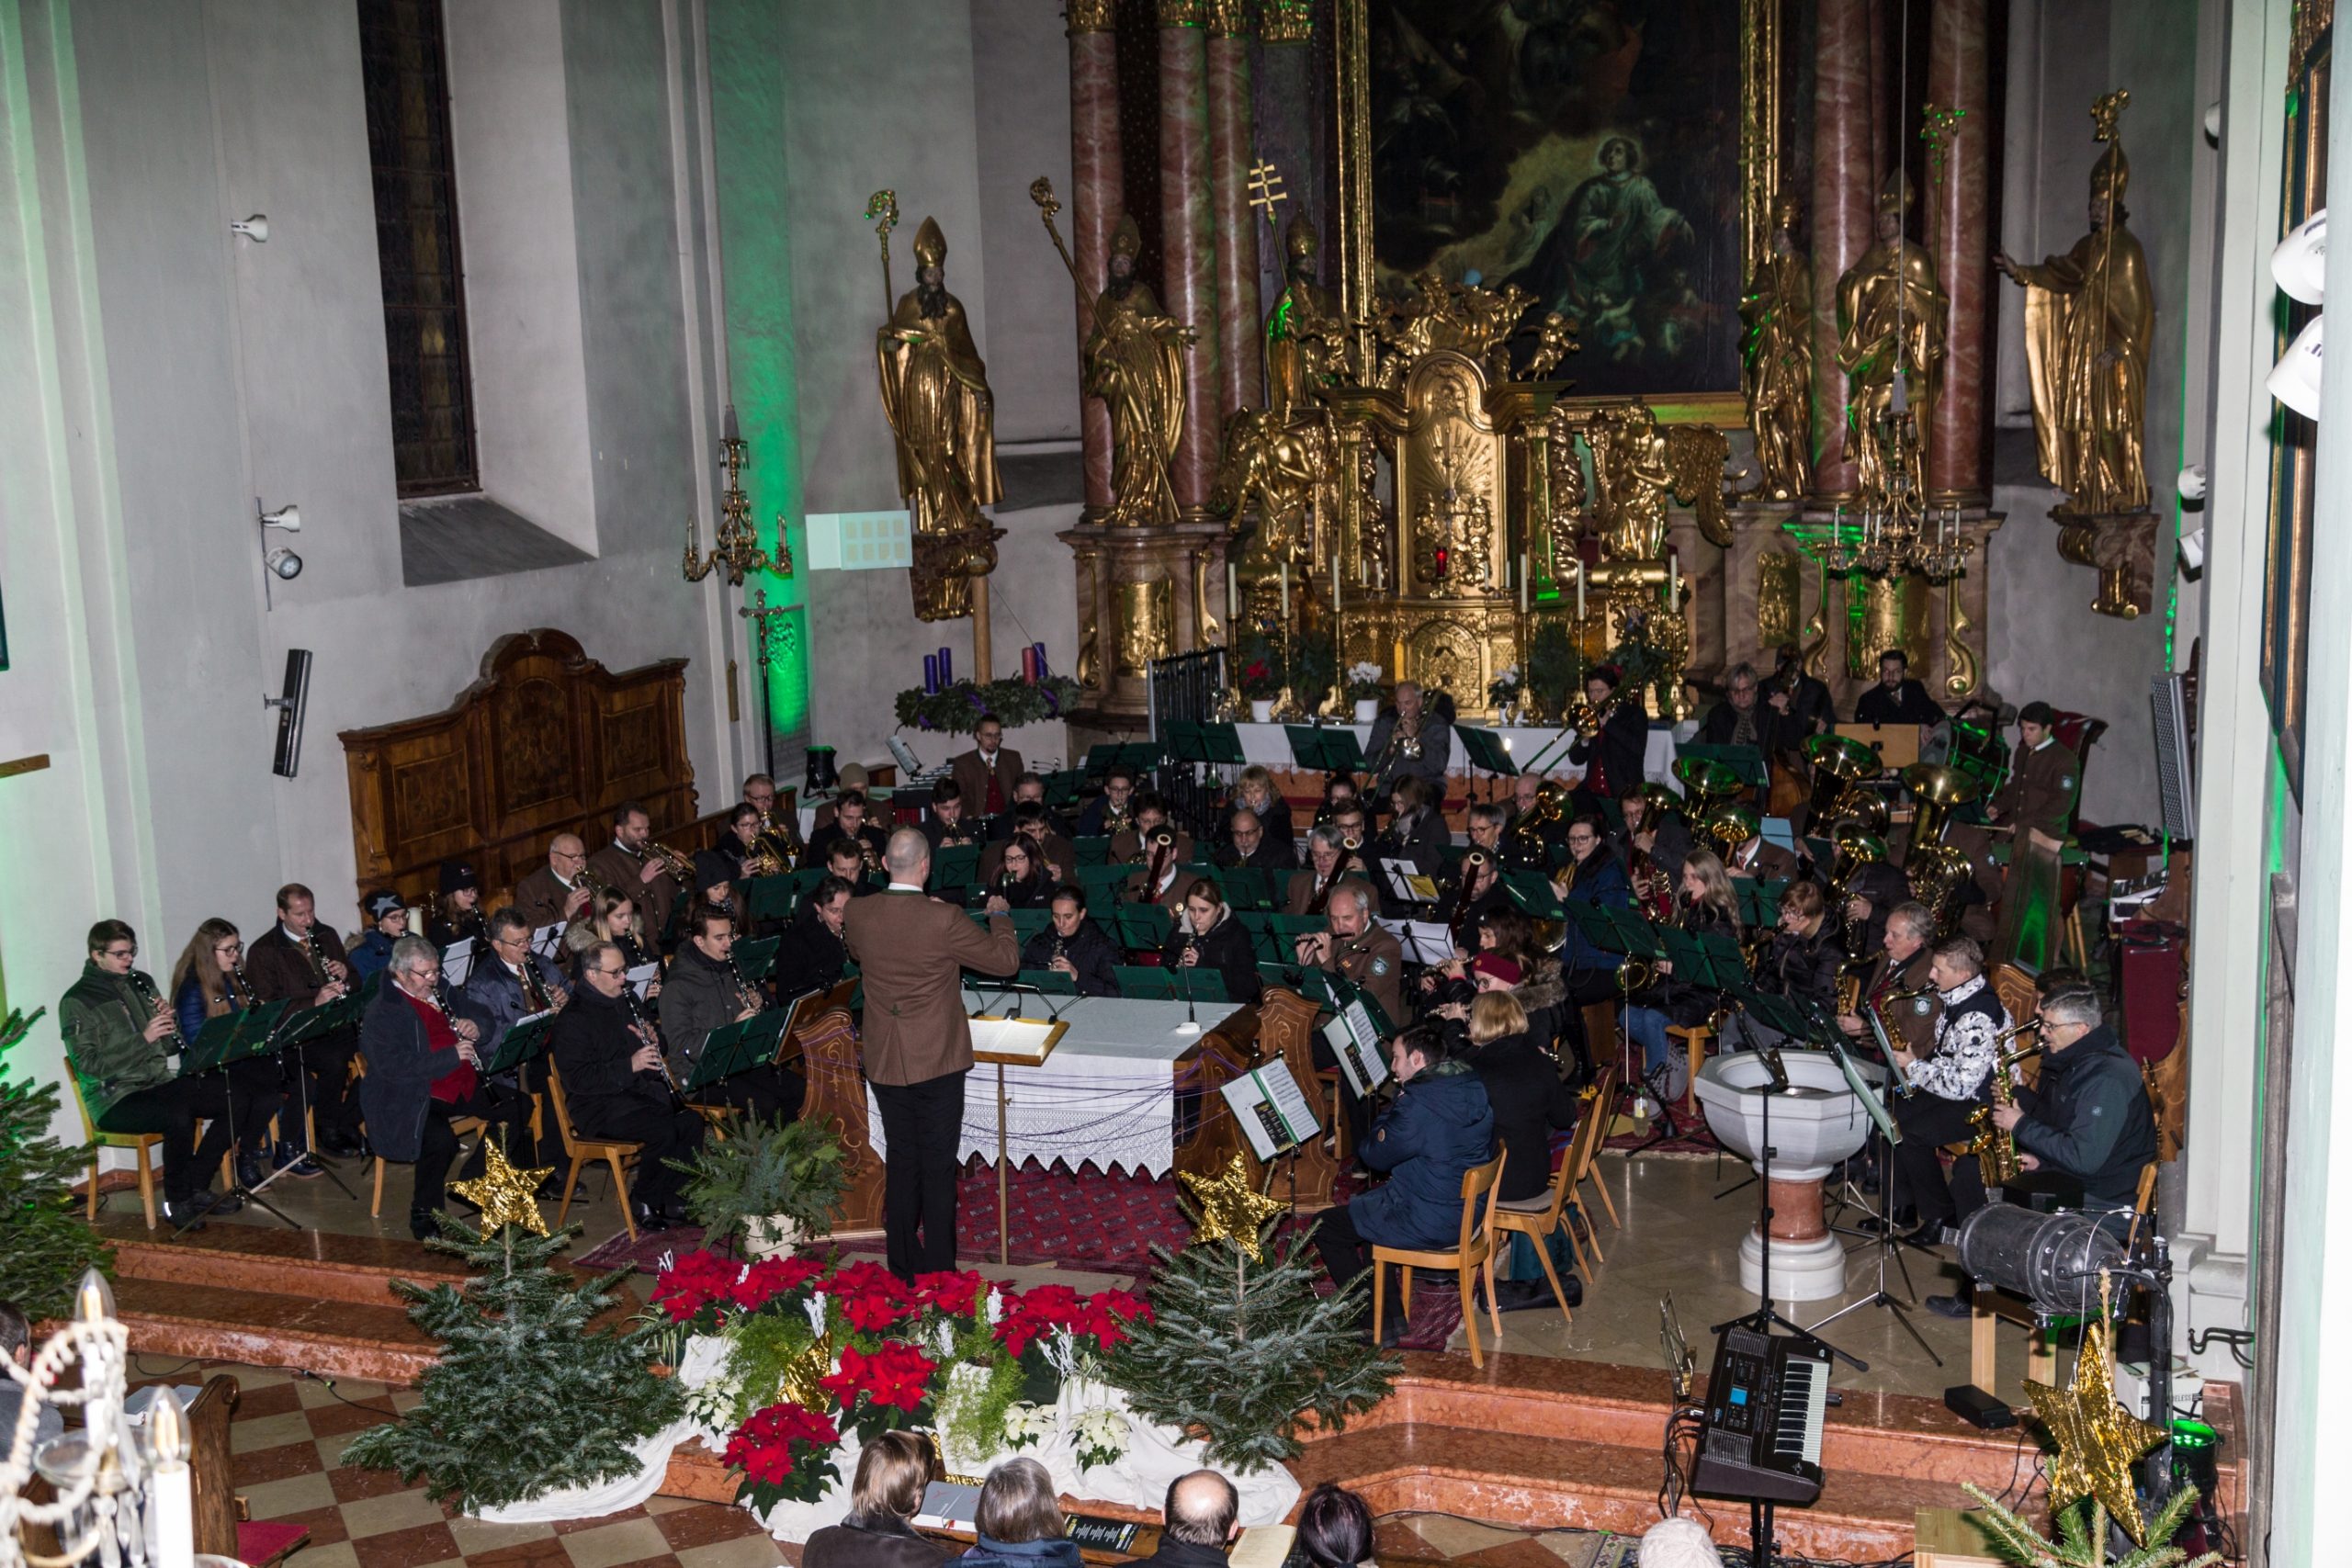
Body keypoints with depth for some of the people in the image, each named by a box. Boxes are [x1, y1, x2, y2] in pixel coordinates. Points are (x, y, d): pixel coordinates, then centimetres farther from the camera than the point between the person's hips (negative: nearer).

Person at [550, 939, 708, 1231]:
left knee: (692, 1121, -14)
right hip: (597, 1107, -8)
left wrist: (650, 1040, 4)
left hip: (636, 1092, 8)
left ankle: (672, 1200, -4)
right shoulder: (572, 1019, -11)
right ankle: (644, 1202, -7)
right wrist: (630, 1066, -25)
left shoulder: (622, 1005, 16)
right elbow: (578, 1079, -20)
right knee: (663, 1130, -28)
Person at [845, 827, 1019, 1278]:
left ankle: (903, 1270, 22)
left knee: (900, 1163, 15)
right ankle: (938, 1272, 11)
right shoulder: (944, 920, -21)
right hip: (937, 1061, -4)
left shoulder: (857, 915, -7)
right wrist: (999, 915, 8)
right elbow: (1006, 959, -11)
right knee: (938, 1168, 6)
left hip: (885, 1063, 4)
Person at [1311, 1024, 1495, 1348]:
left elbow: (1374, 1155, -12)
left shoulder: (1417, 1105, -26)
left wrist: (1391, 1108, 1)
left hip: (1431, 1224, -9)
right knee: (1367, 1202, 31)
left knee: (1326, 1227, 6)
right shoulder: (1474, 1088, 0)